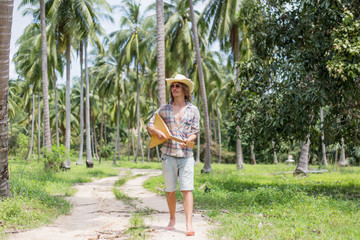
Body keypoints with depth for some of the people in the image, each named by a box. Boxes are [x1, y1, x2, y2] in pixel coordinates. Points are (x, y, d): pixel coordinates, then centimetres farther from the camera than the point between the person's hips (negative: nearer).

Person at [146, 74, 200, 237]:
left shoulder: (193, 110, 6)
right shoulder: (164, 109, 8)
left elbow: (195, 132, 6)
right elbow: (149, 125, 12)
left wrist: (188, 140, -15)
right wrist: (156, 132, -10)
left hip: (186, 155, -1)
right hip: (168, 154, 1)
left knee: (186, 189, -9)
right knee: (170, 190, 6)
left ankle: (189, 225, -11)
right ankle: (172, 220, 23)